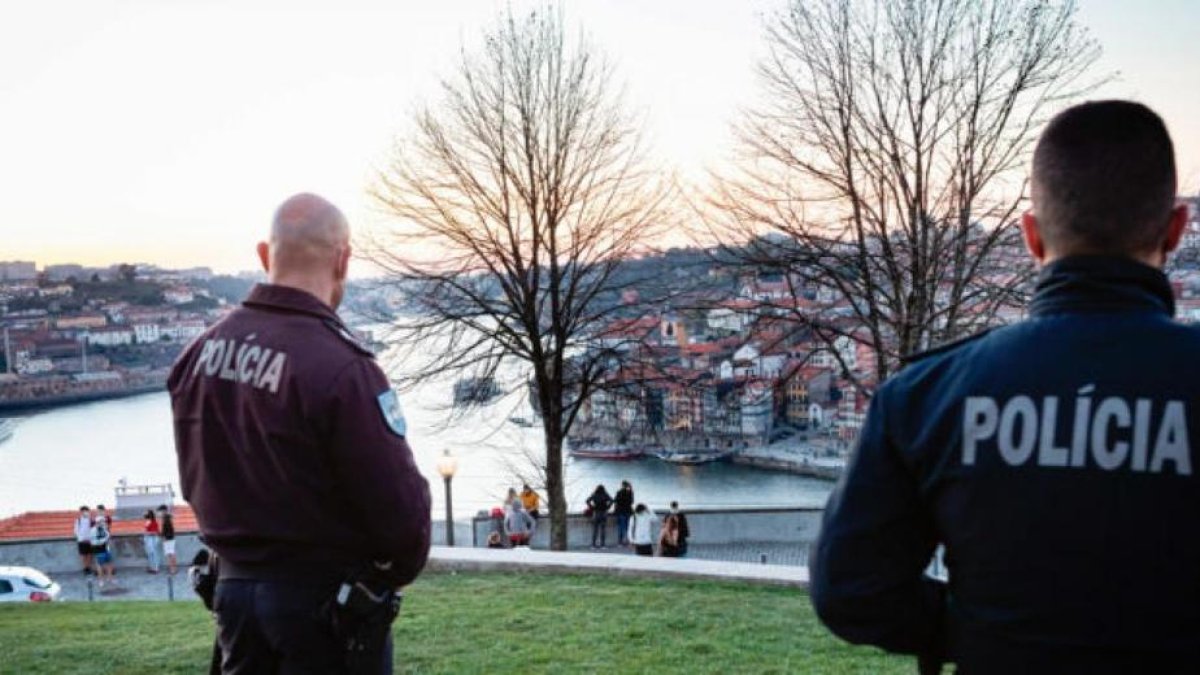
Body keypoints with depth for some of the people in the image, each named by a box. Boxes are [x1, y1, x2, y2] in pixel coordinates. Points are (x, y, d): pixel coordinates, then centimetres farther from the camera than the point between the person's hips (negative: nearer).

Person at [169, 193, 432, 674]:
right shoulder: (339, 365, -24)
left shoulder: (202, 351, -1)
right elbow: (399, 504, -21)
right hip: (328, 604, -6)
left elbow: (196, 481, 9)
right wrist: (395, 571, -1)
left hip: (235, 586, 7)